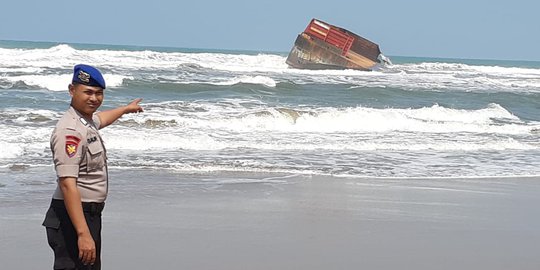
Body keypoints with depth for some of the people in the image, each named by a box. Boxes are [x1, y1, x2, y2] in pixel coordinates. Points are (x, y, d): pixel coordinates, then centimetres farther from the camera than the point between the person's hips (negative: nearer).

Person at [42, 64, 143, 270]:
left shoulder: (87, 122, 11)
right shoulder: (70, 131, -20)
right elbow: (68, 185, -28)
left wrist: (126, 109, 56)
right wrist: (83, 234, -34)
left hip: (90, 214, 10)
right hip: (73, 216, -10)